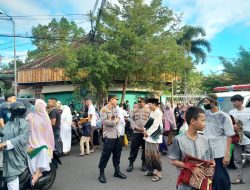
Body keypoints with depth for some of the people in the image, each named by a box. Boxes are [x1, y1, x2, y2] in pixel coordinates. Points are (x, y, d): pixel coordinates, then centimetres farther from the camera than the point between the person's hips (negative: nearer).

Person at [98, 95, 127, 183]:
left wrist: (117, 120, -9)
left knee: (117, 153, 15)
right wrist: (114, 122, -11)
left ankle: (117, 171, 29)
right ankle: (101, 173, 12)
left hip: (117, 134, 8)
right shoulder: (104, 109, -12)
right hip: (109, 135, -8)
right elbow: (104, 121, -22)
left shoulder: (115, 109, 13)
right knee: (106, 154, -2)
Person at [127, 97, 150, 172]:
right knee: (133, 148, 2)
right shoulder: (135, 110, 9)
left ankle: (144, 164, 24)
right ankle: (131, 163, 14)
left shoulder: (148, 110, 1)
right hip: (136, 132, 2)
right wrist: (135, 127, -7)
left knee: (145, 149, 9)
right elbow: (131, 119, 6)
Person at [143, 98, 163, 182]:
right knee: (148, 153, 13)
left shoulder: (158, 112, -14)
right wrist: (145, 130, 0)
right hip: (149, 135, 8)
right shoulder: (152, 112, 13)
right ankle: (150, 169, 26)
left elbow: (155, 125, -19)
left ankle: (158, 173, 6)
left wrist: (147, 133, -13)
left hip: (154, 136, -8)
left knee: (154, 154, -4)